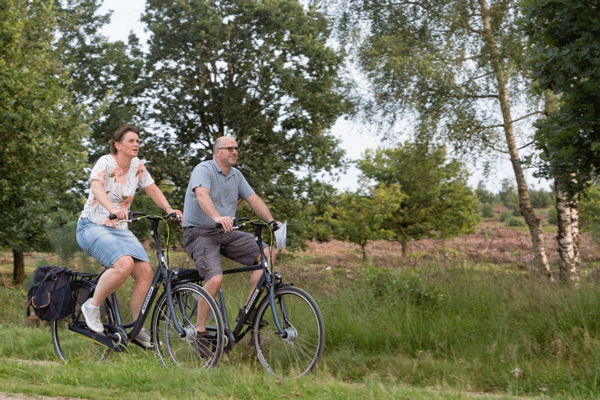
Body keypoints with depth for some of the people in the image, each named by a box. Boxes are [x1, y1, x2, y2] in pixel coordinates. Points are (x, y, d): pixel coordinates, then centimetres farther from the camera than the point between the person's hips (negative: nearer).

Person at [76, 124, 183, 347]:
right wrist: (113, 209, -51)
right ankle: (92, 306, -12)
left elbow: (152, 189, 15)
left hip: (120, 229, 7)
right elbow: (97, 187, -32)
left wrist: (168, 209, -4)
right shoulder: (105, 163, -13)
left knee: (145, 271, -13)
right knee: (124, 264, -32)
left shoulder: (137, 166, 7)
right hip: (93, 226, -7)